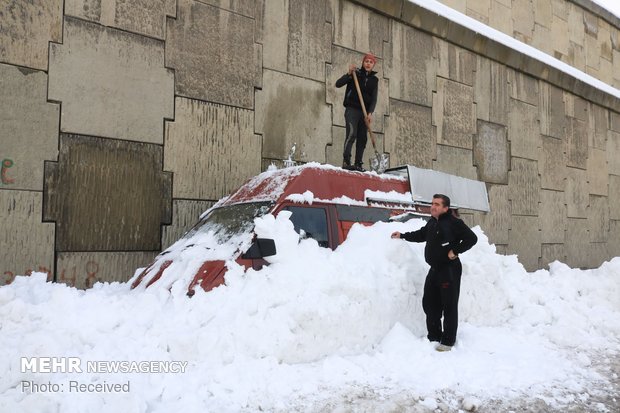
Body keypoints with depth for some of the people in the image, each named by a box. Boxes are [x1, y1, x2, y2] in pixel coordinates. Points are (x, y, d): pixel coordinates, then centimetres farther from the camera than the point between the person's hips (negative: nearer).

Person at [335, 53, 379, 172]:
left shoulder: (374, 80, 14)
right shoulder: (355, 74, 5)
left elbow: (374, 98, 5)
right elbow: (338, 84, -3)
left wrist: (370, 113, -10)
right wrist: (349, 74, -17)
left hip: (365, 112, 4)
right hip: (352, 109, -4)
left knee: (362, 138, -2)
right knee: (352, 133, -19)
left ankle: (358, 164, 0)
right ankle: (346, 161, -19)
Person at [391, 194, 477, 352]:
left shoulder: (454, 223, -14)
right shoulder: (432, 222, 12)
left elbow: (471, 238, -16)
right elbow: (421, 235, 28)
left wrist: (455, 251, -17)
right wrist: (402, 235, 27)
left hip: (449, 270, -9)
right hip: (434, 269, 9)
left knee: (449, 306, -2)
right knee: (429, 303, 12)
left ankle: (448, 341, 7)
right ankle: (433, 337, 24)